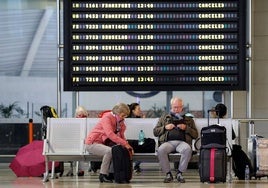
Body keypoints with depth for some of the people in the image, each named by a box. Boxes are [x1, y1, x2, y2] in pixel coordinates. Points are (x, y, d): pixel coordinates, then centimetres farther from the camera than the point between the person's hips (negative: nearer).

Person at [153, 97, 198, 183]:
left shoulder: (188, 119, 25)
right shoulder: (164, 117, 27)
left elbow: (195, 135, 17)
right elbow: (155, 132, 22)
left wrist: (186, 128, 1)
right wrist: (165, 127, 5)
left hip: (182, 142, 0)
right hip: (168, 142, 0)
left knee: (187, 149, -38)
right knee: (161, 150, -36)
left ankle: (179, 173, -23)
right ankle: (168, 174, -21)